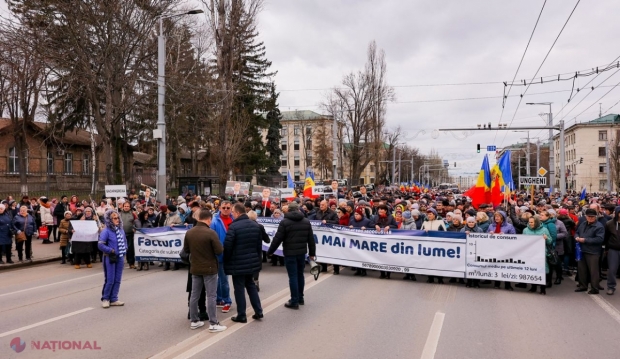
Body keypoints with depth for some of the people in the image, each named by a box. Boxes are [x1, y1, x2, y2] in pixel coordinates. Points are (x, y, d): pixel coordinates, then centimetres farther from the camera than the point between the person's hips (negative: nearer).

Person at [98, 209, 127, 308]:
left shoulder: (121, 230, 6)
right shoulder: (106, 231, -12)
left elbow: (125, 241, 18)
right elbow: (101, 245, -17)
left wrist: (124, 250, 5)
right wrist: (111, 251, -14)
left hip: (120, 258, 6)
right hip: (110, 258, -6)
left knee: (117, 280, 10)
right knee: (109, 280, -1)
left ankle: (114, 299, 19)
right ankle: (105, 299, 17)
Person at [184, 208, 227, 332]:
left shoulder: (189, 233, -1)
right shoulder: (211, 232, -18)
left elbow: (186, 250, 10)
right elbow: (219, 251, -17)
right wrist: (211, 249, 4)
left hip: (195, 268, 6)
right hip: (209, 268, -6)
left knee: (194, 295, 13)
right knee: (211, 296, -1)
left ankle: (194, 321, 21)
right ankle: (213, 324, 1)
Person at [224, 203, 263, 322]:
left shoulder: (234, 226, -16)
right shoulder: (255, 225, 6)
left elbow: (227, 246, -15)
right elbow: (259, 244, 12)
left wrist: (226, 261, -1)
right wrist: (258, 258, 21)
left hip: (238, 263, -6)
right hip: (252, 261, 7)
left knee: (239, 288, 4)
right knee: (251, 285, 19)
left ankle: (241, 315, 10)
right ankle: (258, 311, 19)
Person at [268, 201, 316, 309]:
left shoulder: (285, 222, -8)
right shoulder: (306, 221, 7)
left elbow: (277, 239, -10)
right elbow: (311, 239, 8)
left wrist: (270, 251, 1)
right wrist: (312, 253, 16)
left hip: (290, 253, -5)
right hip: (302, 252, 5)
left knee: (293, 276, -1)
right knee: (300, 275, 16)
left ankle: (294, 301, 3)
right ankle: (300, 298, 25)